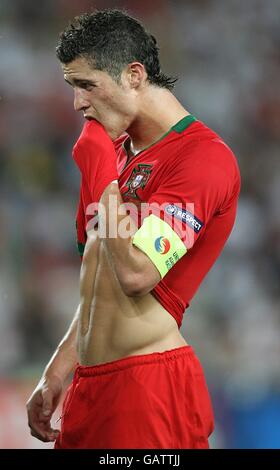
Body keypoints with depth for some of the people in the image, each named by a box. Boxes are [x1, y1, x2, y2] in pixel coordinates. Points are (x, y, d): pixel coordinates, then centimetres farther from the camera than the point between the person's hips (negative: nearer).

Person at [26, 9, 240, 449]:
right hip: (92, 381, 8)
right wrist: (59, 370, 20)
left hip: (149, 380, -8)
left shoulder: (204, 157, -14)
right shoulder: (121, 152, 15)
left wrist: (102, 176, -13)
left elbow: (136, 272, -24)